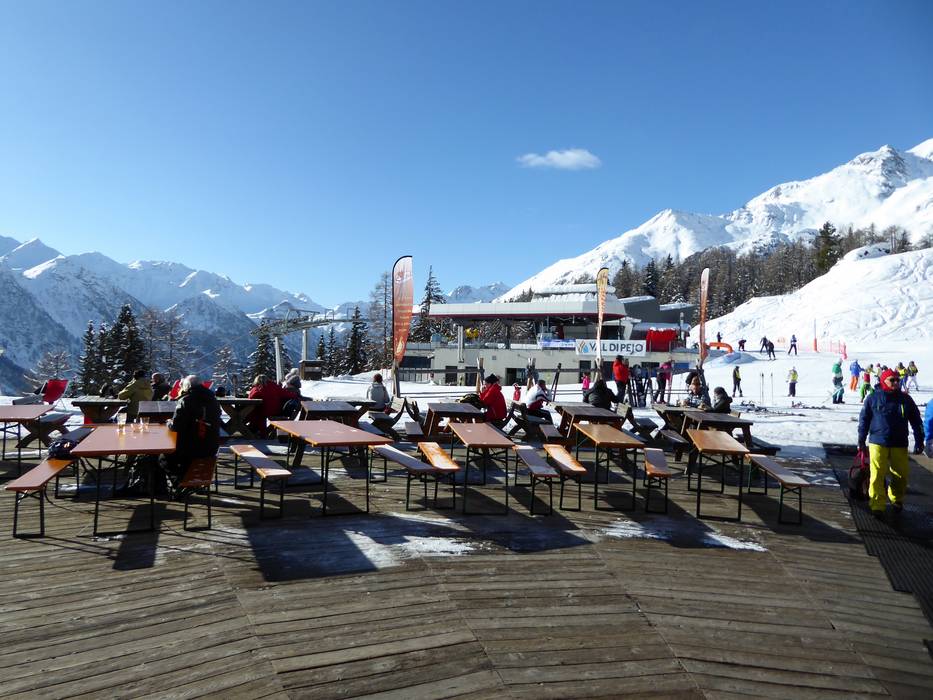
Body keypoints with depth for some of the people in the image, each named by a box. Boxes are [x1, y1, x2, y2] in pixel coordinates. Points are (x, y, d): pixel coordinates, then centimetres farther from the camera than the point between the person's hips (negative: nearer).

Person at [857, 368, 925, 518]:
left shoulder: (906, 399, 5)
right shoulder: (873, 398, -1)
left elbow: (916, 421, 10)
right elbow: (864, 420, 4)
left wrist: (919, 442, 6)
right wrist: (861, 441, 3)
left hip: (900, 444, 3)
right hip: (878, 443, -3)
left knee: (902, 474, 9)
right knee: (877, 475, -7)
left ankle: (897, 499, 33)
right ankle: (877, 506, 0)